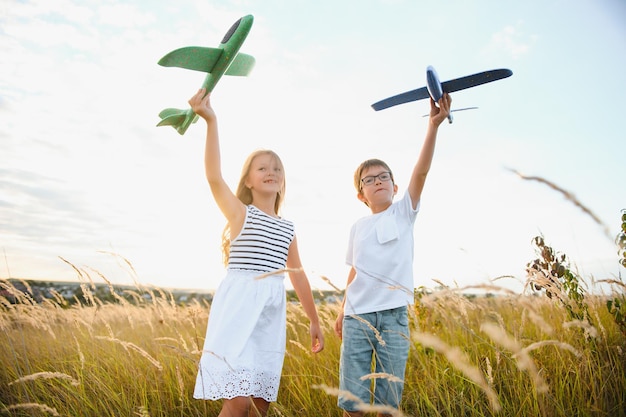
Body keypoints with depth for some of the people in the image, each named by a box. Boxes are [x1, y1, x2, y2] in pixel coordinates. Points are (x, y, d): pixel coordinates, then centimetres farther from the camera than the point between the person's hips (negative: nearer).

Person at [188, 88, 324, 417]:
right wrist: (211, 121, -25)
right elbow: (214, 177, -17)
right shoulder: (239, 213, 1)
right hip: (239, 306, -5)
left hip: (272, 313, 5)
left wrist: (314, 321, 19)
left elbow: (298, 276, 18)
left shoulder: (287, 228, 15)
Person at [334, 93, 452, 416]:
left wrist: (434, 125, -20)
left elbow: (421, 172, -10)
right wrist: (342, 311, 13)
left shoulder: (404, 213, 5)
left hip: (393, 315, -1)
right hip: (357, 316, 2)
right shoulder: (357, 228, 12)